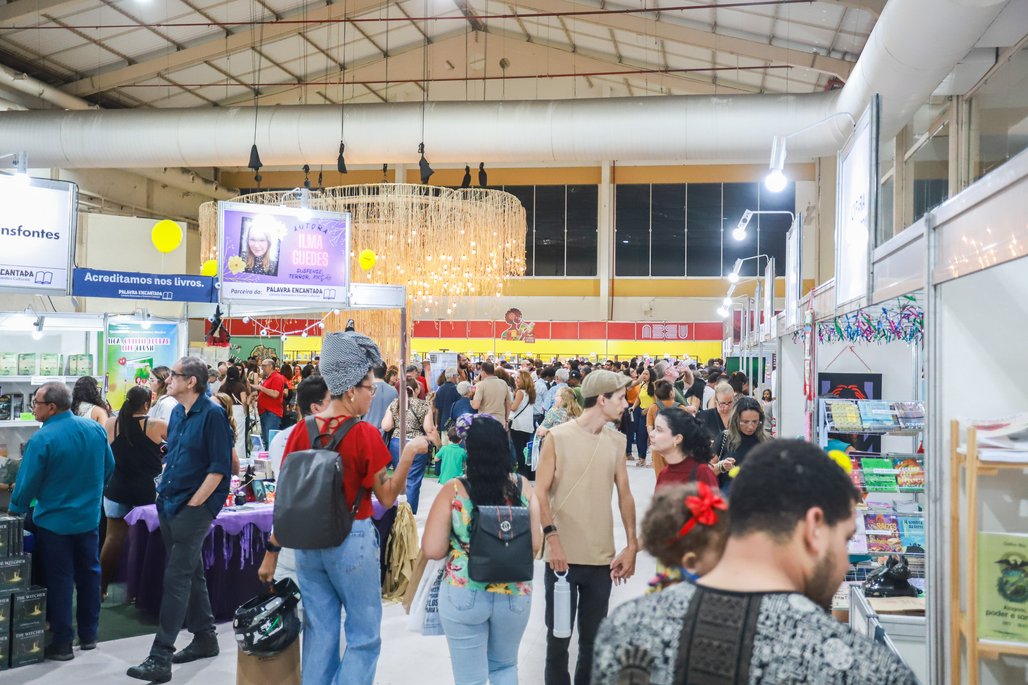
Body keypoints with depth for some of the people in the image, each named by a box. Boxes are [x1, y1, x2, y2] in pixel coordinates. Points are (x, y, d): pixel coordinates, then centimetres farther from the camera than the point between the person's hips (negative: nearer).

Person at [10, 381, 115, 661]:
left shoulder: (42, 439, -20)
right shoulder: (95, 428, -3)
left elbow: (27, 483, -14)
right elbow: (109, 468, 7)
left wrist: (15, 511, 3)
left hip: (54, 520, -5)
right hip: (89, 517, 5)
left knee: (59, 580, 5)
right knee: (89, 574, 15)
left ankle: (62, 644, 12)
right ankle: (89, 635, 26)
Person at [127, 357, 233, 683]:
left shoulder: (213, 414, -14)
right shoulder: (177, 413, 10)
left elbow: (220, 467, -16)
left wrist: (192, 504, -16)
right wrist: (164, 492, 12)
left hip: (194, 508, -8)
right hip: (169, 506, 8)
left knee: (176, 578, -9)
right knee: (192, 573, 16)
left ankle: (160, 658, -6)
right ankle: (205, 639, 29)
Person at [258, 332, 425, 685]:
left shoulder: (301, 432, 0)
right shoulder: (364, 434, -13)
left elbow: (285, 497, 3)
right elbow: (387, 497, -10)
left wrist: (273, 550, 8)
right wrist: (409, 453, -7)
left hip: (307, 542, 5)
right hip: (352, 540, -5)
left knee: (319, 634, 14)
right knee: (364, 636, 8)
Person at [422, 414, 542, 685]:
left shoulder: (453, 491, -12)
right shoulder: (523, 487, -5)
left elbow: (432, 550, -13)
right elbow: (535, 544, 0)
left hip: (463, 596, -3)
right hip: (515, 594, 3)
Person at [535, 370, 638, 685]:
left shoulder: (616, 441, 4)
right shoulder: (557, 437, -8)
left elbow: (624, 494, 8)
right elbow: (540, 492, -7)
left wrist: (632, 544, 3)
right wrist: (552, 537, -15)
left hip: (602, 557, 3)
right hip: (563, 555, -3)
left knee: (594, 637, 13)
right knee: (559, 635, 10)